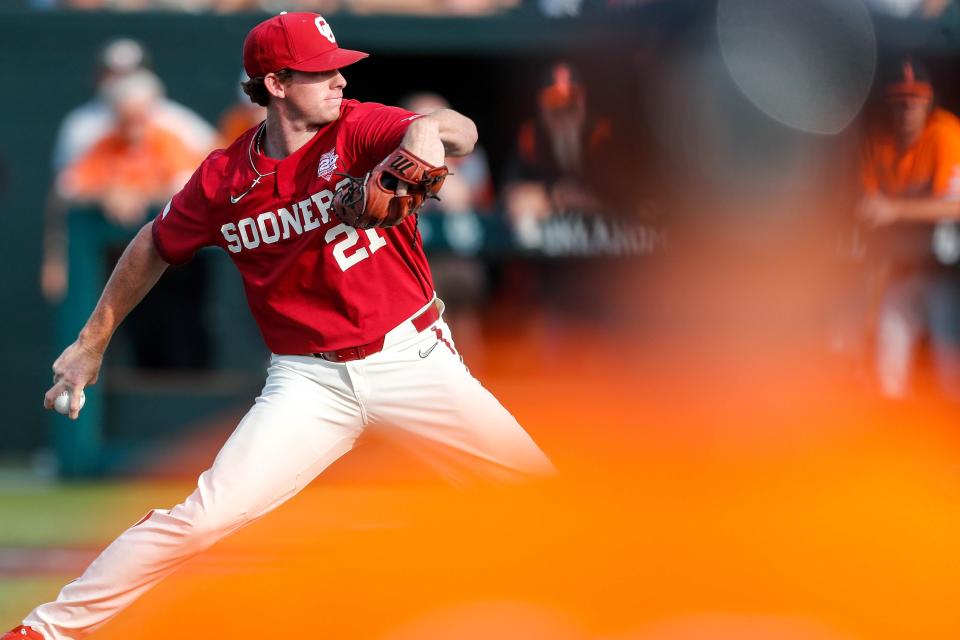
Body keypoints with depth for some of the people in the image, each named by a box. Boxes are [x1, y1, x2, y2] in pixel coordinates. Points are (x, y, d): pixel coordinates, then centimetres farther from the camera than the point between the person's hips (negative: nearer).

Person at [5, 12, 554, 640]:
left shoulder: (359, 128, -8)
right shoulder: (224, 179, -3)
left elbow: (463, 132, -26)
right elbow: (156, 247, 14)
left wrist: (430, 130, -49)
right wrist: (93, 343, 17)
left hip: (412, 359, 1)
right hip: (310, 381, -1)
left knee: (543, 483, -2)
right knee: (202, 517, -12)